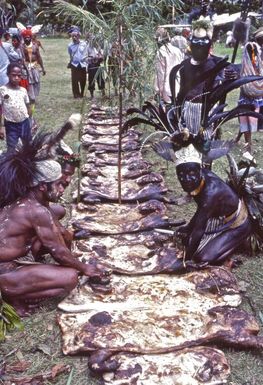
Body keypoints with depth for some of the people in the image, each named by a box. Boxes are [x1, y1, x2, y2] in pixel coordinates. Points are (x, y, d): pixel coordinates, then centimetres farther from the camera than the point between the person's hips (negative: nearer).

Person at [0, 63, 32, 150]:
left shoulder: (23, 90, 1)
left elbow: (28, 107, 10)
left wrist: (30, 122, 10)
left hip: (24, 123, 3)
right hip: (11, 125, -3)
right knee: (11, 149, 1)